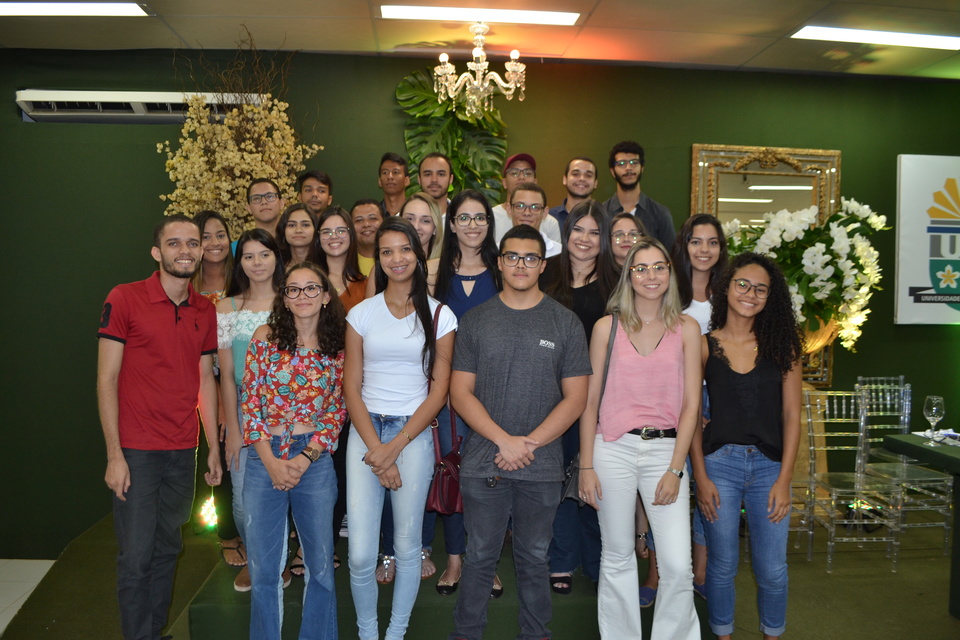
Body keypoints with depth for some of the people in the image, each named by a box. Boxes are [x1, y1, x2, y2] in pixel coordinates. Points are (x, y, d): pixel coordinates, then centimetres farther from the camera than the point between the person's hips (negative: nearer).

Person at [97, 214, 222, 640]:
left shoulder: (205, 311, 7)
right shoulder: (124, 299, -7)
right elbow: (106, 379, -8)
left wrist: (213, 446, 11)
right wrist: (114, 455, -11)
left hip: (183, 452, 4)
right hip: (137, 452, -4)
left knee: (167, 549, 14)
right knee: (136, 556, 2)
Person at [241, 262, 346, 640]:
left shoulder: (337, 349, 2)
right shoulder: (265, 337, -1)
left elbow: (336, 410, 3)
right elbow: (250, 401, -2)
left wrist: (306, 458, -9)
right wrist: (270, 461, -8)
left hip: (315, 459, 1)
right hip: (264, 459, 0)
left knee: (321, 564, 10)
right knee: (263, 567, 9)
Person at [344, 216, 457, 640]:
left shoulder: (439, 316, 2)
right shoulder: (361, 314, 6)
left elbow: (439, 390, 0)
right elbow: (351, 387, 3)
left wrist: (395, 446, -7)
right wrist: (376, 450, -7)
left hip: (414, 435, -1)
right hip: (365, 432, 1)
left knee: (407, 546, 6)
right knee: (360, 555, -2)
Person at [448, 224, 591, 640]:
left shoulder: (565, 323, 2)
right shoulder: (476, 320, 3)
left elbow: (575, 396, -1)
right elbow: (461, 392, -1)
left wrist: (530, 443, -11)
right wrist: (504, 440, -12)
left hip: (542, 467, 0)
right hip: (482, 463, 0)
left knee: (534, 560, 14)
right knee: (479, 558, 11)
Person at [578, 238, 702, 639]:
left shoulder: (687, 329, 4)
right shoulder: (607, 327, 3)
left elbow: (691, 404, 2)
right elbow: (590, 401, 3)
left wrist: (675, 469, -5)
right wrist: (586, 466, -1)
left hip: (665, 448, 0)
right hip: (613, 449, 0)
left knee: (678, 565, -6)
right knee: (617, 558, 10)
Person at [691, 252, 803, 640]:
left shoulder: (781, 345, 3)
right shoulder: (704, 346, -1)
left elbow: (791, 415, 2)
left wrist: (784, 479, -3)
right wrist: (701, 477, -5)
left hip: (769, 465, 1)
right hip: (719, 463, -1)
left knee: (772, 570, 8)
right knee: (722, 565, 10)